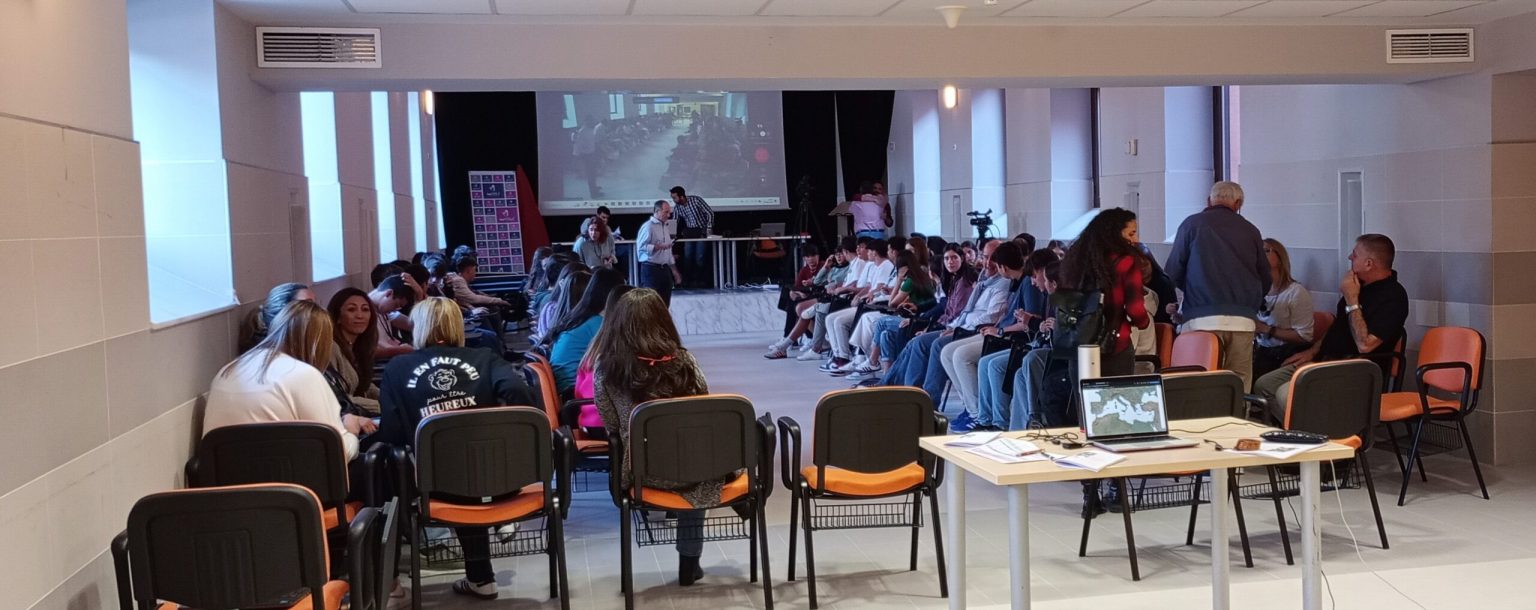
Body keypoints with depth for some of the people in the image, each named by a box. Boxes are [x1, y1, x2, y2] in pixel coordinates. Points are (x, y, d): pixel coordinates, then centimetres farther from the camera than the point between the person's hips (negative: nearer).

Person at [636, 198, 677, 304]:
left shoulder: (664, 227, 17)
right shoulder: (648, 226, -10)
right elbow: (641, 247, -19)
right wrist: (659, 246, -25)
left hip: (664, 269, 8)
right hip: (651, 269, -8)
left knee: (665, 304, 8)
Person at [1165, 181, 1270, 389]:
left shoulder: (1192, 224, 4)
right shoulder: (1251, 231, 11)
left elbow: (1174, 272, 5)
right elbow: (1265, 280, 16)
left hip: (1202, 318, -2)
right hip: (1243, 320, 2)